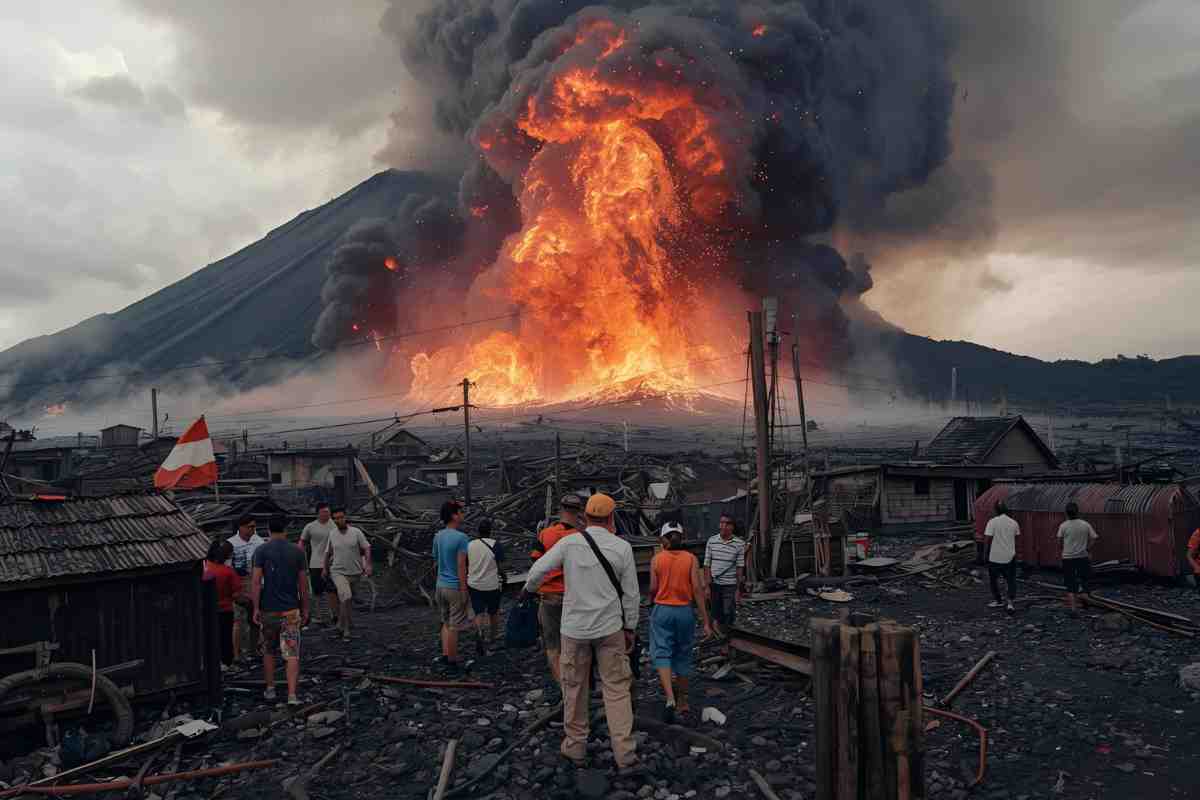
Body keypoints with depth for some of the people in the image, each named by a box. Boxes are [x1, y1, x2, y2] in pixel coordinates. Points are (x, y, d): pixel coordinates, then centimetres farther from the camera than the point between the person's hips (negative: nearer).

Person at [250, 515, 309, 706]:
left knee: (269, 651, 19)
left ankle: (270, 690, 26)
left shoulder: (261, 551, -4)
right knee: (292, 654, 0)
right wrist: (305, 609, 10)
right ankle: (292, 695, -9)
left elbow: (256, 581, -11)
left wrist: (255, 608, -6)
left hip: (268, 610, 1)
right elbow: (303, 583, 1)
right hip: (290, 610, 0)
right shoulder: (297, 552, -1)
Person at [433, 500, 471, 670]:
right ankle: (452, 660, 10)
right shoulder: (461, 538, -19)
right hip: (455, 587, -7)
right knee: (454, 626, 3)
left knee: (446, 622, 19)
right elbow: (461, 566, -21)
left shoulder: (437, 536, 5)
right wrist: (464, 590, -17)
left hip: (441, 585, 7)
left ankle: (445, 654, 19)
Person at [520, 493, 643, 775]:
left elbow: (538, 570, -2)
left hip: (575, 627, 0)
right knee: (616, 688, 5)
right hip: (610, 628, 0)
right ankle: (625, 757, 2)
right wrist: (630, 627, 9)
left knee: (574, 687, 15)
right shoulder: (622, 547, -6)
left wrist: (527, 589, 20)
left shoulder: (569, 542, -7)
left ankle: (575, 747, 26)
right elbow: (631, 593, -2)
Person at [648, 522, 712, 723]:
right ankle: (682, 701, 27)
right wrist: (705, 620, -7)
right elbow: (697, 589, -8)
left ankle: (670, 698, -21)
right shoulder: (691, 559, -3)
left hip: (662, 611, -2)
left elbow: (653, 588, -6)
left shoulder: (656, 559, -4)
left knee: (662, 654, 0)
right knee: (683, 655, 15)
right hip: (685, 611, 2)